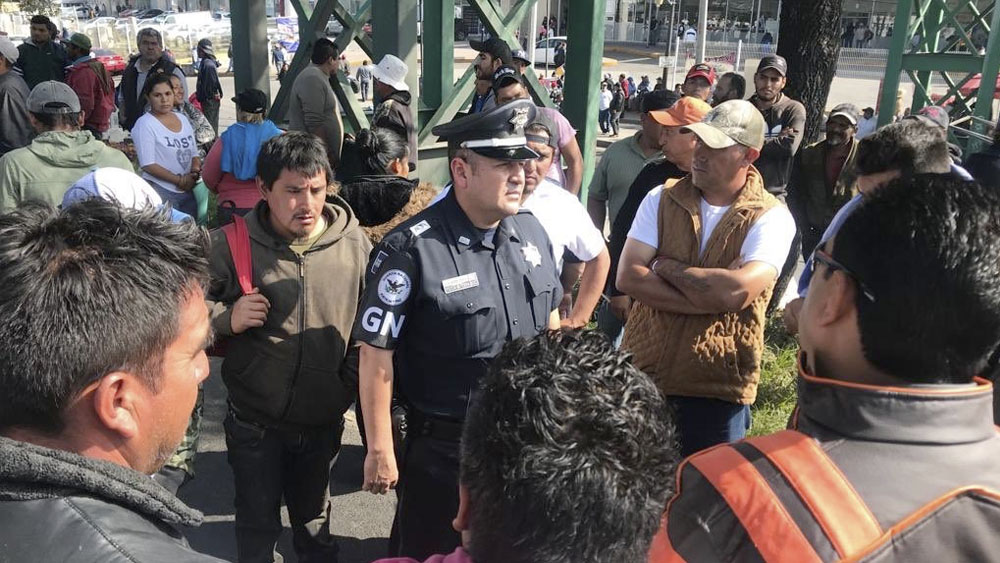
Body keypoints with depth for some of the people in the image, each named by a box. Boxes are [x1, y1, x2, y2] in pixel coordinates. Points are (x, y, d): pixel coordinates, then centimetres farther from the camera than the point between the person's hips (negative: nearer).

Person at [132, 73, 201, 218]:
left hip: (188, 190, 6)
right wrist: (180, 180, -15)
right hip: (161, 192, -6)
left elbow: (194, 154, 18)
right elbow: (147, 165, -13)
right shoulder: (144, 124, -7)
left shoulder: (183, 119, 13)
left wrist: (196, 170, -4)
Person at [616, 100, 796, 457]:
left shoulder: (771, 218, -7)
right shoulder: (662, 199, 2)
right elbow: (627, 277, -10)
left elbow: (737, 290, -24)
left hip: (718, 389, -3)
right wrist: (710, 300, -17)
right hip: (642, 375, 3)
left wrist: (667, 267, -11)